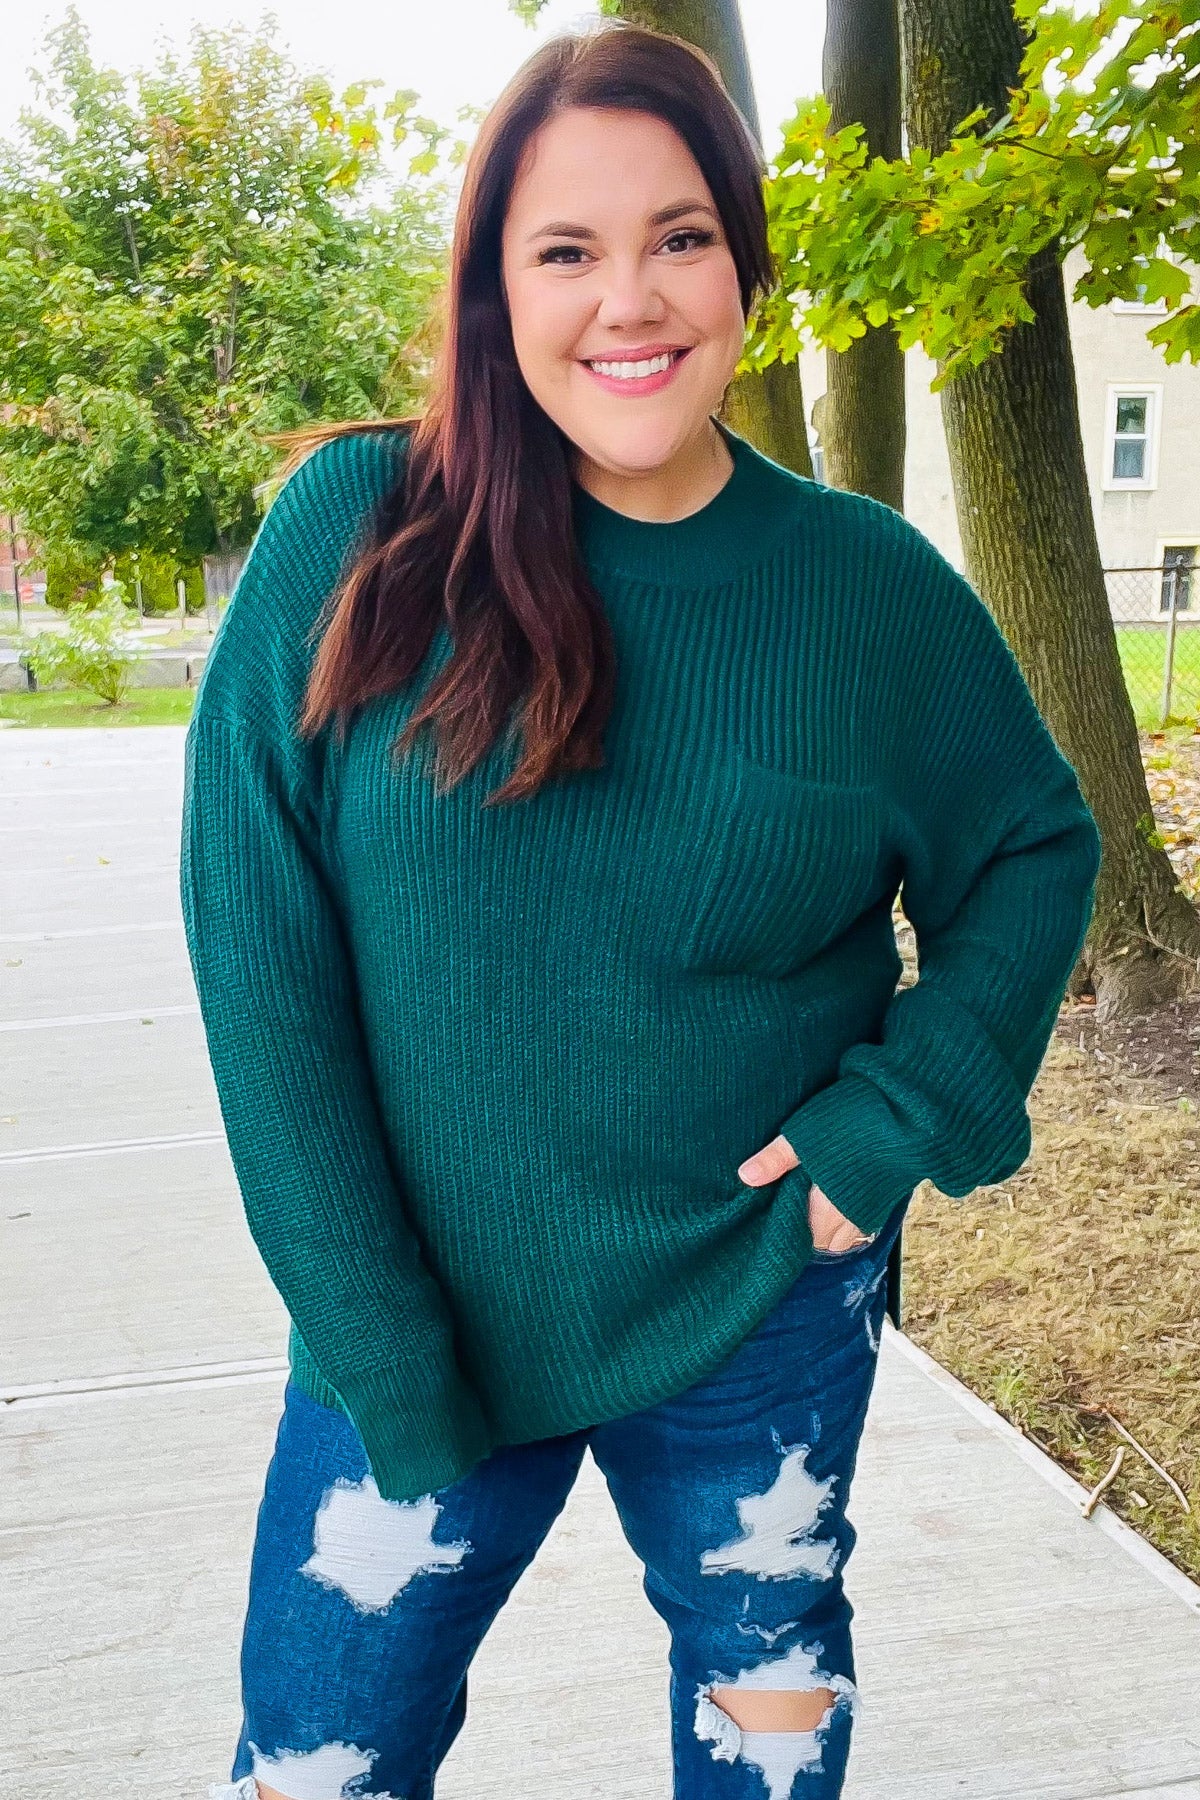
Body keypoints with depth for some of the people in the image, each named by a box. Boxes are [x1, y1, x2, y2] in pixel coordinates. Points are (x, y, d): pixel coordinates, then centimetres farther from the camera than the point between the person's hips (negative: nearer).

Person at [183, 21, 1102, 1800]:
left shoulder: (870, 586, -6)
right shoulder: (355, 532, -11)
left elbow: (1037, 851, 6)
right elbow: (257, 939, -11)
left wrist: (899, 1114, -9)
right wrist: (371, 1342, -13)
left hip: (766, 1315, 2)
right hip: (418, 1313, -1)